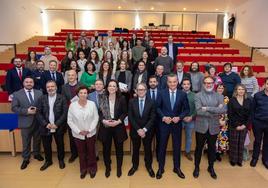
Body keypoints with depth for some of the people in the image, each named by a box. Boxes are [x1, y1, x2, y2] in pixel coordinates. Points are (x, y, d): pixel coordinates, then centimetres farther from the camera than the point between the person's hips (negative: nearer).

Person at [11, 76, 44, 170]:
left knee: (37, 140, 17)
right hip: (25, 122, -2)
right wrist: (26, 111, -18)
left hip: (38, 121, 2)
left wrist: (37, 109, -17)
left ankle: (36, 154, 38)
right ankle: (26, 159, 26)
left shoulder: (39, 93, 2)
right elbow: (14, 108, -7)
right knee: (26, 142, 10)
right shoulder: (17, 94, -3)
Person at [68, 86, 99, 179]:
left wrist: (89, 130, -13)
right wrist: (78, 131, -12)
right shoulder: (72, 105, -9)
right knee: (81, 153, 16)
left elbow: (96, 118, -6)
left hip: (91, 133, 0)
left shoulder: (92, 104, -9)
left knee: (91, 152, 14)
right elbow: (70, 120, -6)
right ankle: (83, 169, 37)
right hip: (78, 134, 0)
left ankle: (92, 168, 35)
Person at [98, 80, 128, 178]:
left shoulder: (122, 98, -5)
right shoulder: (102, 98, -2)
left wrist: (118, 121, -15)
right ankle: (107, 167, 34)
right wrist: (104, 121, -16)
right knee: (106, 148, 12)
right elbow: (99, 112, -1)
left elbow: (125, 112, -3)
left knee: (119, 148, 12)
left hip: (118, 126, 0)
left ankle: (119, 167, 33)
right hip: (105, 126, 1)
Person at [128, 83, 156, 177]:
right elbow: (130, 117, -7)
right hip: (135, 130, 1)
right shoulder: (132, 101, -4)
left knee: (148, 149, 13)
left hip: (147, 130, 0)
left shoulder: (151, 102, -6)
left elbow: (152, 118, -8)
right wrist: (138, 129, -14)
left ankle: (149, 166, 34)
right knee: (135, 148, 15)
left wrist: (145, 129, -16)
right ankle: (135, 165, 35)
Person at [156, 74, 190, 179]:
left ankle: (177, 168, 33)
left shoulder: (183, 94, -3)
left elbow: (187, 109, 1)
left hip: (177, 124, 1)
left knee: (177, 146, 13)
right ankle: (160, 168, 27)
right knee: (162, 146, 9)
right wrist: (163, 117, -14)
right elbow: (158, 107, 0)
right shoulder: (162, 93, -4)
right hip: (164, 123, -1)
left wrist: (179, 117, -14)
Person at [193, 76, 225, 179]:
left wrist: (208, 108, -21)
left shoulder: (219, 96, 3)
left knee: (212, 148, 16)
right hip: (201, 127, -2)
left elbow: (223, 110, -13)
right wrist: (215, 111, -16)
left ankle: (211, 168, 37)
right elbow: (198, 111, -19)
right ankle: (196, 167, 31)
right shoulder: (198, 95, -5)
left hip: (214, 127, 2)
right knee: (199, 148, 12)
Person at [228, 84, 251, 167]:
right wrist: (236, 125, -12)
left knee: (241, 144, 8)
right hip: (234, 126, -3)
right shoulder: (232, 100, -4)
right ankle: (233, 160, 17)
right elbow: (230, 115, -7)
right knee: (233, 144, 3)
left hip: (244, 126, 3)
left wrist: (245, 125, -6)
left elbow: (250, 114, 4)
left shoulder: (248, 101, 7)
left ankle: (239, 160, 22)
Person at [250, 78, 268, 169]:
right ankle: (255, 158, 29)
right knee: (257, 141, 12)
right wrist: (252, 121, -4)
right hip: (258, 122, -1)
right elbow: (252, 109, -1)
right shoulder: (257, 95, -4)